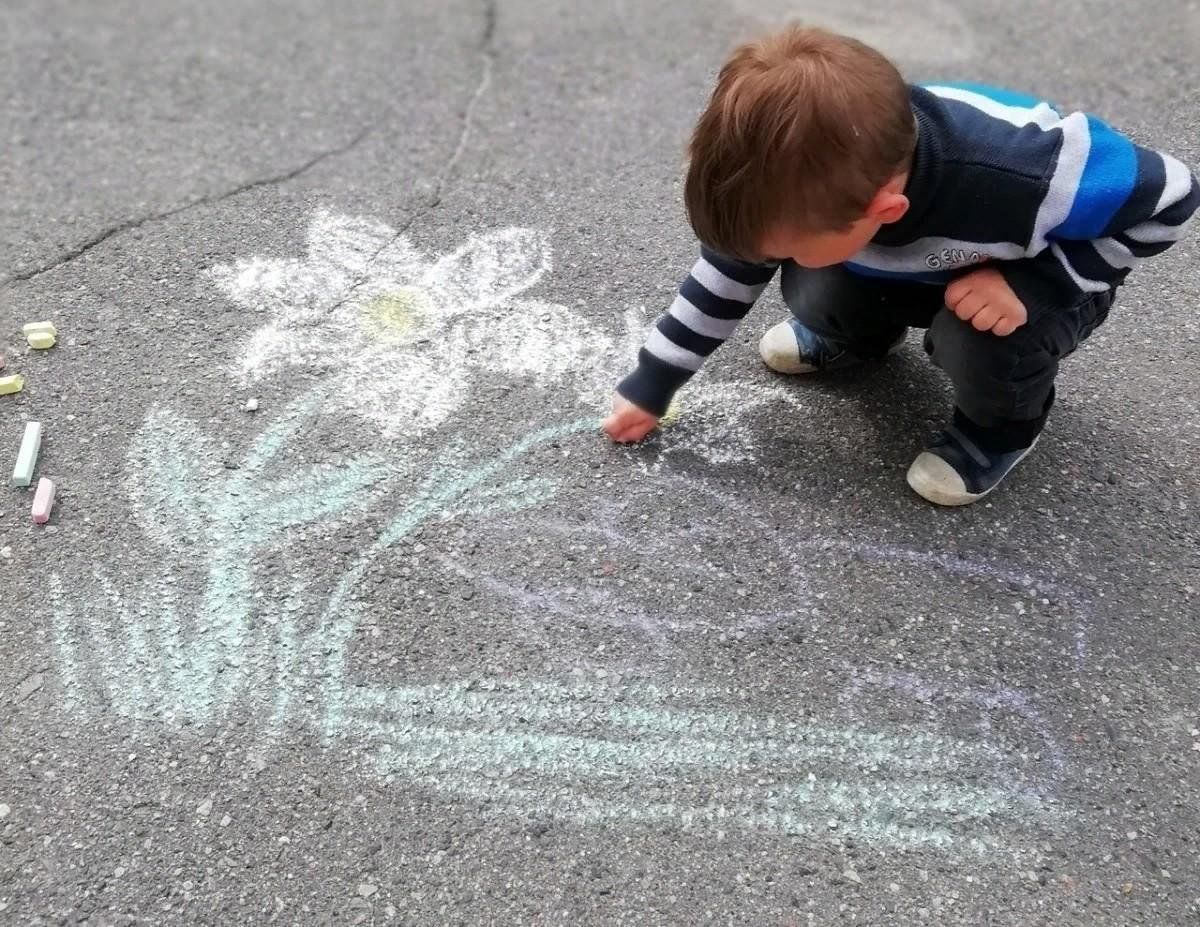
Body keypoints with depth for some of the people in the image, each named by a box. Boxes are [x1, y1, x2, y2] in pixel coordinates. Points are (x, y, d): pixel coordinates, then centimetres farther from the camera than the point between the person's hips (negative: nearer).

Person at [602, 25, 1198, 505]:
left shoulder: (1023, 180, -44)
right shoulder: (810, 178, -29)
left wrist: (1034, 281, -36)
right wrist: (652, 382, -8)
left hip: (1046, 275, -4)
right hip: (923, 267, 4)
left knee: (981, 338, -34)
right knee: (813, 292, -20)